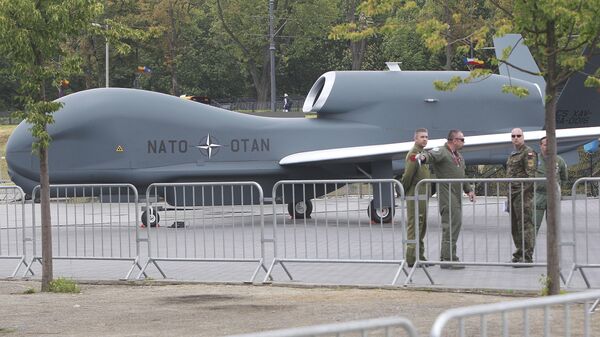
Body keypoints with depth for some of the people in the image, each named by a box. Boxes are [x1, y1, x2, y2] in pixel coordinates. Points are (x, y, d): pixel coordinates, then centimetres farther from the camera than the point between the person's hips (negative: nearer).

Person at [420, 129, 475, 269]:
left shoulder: (459, 156, 22)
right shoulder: (442, 152, -9)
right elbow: (432, 155, -30)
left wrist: (469, 190, 19)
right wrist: (424, 157, -52)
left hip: (456, 196, 10)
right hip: (447, 195, -10)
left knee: (455, 224, 13)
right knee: (452, 224, -14)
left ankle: (446, 256, 21)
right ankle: (448, 259, -14)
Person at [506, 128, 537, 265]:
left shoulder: (528, 153, -7)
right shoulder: (513, 155, 22)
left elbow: (531, 174, -15)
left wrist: (524, 190, -22)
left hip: (524, 193, -10)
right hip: (513, 194, 10)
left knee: (525, 224, -11)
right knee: (514, 226, 12)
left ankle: (527, 256, -11)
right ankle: (519, 254, 19)